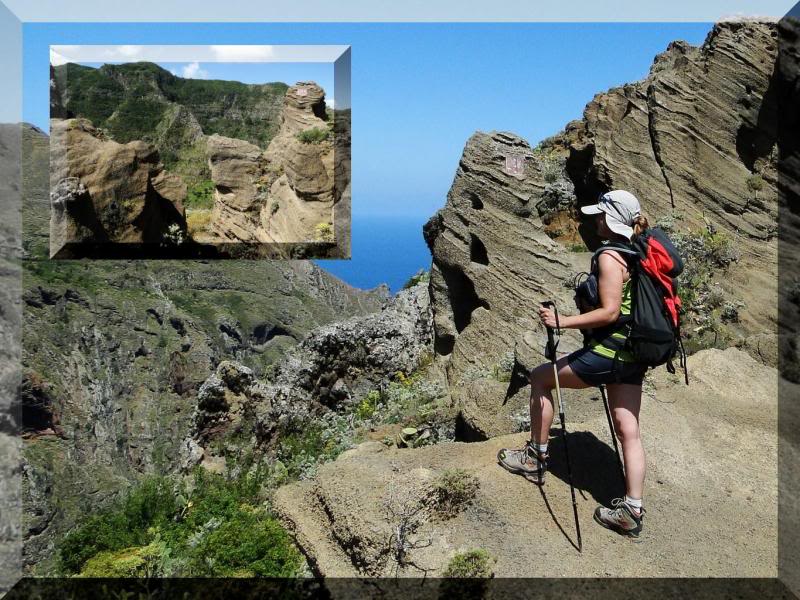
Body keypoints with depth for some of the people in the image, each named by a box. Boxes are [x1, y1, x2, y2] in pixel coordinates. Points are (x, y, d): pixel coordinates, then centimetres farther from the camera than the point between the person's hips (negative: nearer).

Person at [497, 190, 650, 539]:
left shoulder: (610, 257, -15)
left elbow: (609, 313, -21)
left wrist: (562, 321, -20)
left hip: (608, 351, -9)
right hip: (634, 356, 9)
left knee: (540, 377, 8)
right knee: (628, 431, 9)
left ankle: (536, 458, 16)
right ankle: (631, 510, 13)